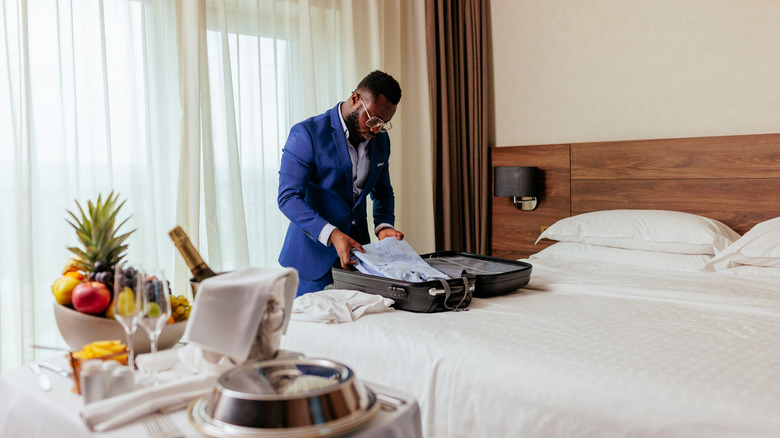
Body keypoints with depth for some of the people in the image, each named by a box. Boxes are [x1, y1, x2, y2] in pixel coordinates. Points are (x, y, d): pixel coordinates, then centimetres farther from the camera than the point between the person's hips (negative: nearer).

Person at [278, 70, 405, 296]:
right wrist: (332, 234, -30)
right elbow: (288, 197, -19)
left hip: (357, 253, 5)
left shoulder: (380, 140, 7)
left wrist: (384, 225, -2)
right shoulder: (306, 134, -13)